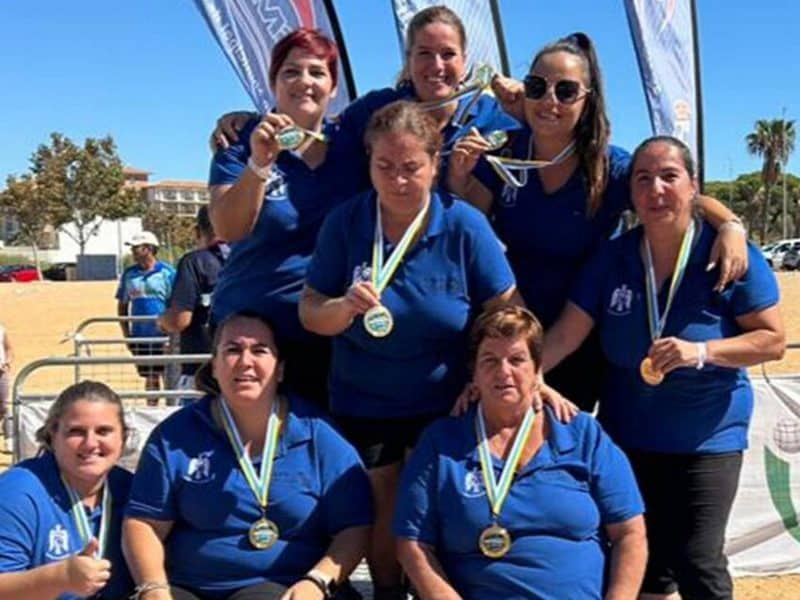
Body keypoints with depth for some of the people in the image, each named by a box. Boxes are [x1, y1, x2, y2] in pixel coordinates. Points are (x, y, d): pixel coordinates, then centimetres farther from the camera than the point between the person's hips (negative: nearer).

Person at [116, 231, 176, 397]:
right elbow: (122, 305, 14)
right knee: (150, 378, 14)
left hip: (164, 336, -4)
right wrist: (126, 334, 6)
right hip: (140, 337, 4)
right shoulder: (129, 274, 8)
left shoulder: (167, 272, -5)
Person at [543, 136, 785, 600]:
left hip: (707, 437, -4)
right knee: (643, 562, 14)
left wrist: (700, 351, -27)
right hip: (627, 434, 4)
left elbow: (773, 340, -12)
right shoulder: (613, 258, -2)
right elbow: (564, 336, -5)